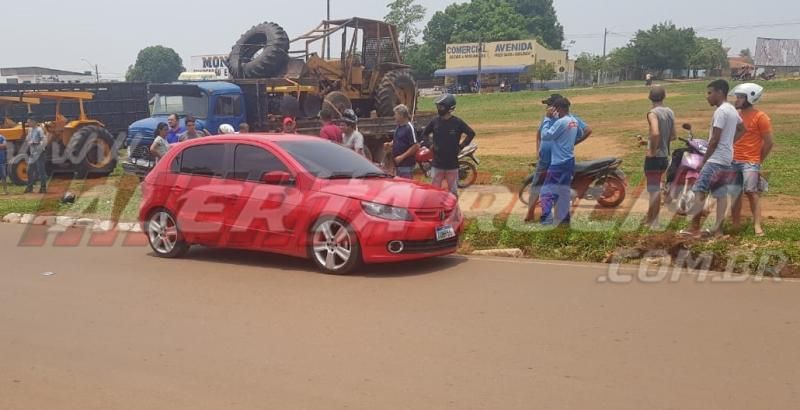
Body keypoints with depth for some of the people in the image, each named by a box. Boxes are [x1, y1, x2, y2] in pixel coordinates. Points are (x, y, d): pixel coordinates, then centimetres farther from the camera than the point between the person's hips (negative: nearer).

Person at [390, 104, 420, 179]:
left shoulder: (409, 128, -16)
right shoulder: (398, 127, 12)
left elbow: (416, 146, -19)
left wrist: (402, 156, -20)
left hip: (406, 164, -9)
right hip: (398, 164, 9)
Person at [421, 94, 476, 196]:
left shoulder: (457, 122, -6)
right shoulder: (435, 121, 2)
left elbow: (471, 133, 0)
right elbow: (424, 134, 17)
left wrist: (461, 146, -3)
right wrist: (430, 145, 6)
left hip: (452, 163, -2)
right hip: (437, 163, 2)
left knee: (453, 191, 8)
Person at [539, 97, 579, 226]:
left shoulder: (561, 122, -19)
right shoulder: (574, 121, 8)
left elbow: (545, 136, -17)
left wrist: (548, 118, -10)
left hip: (559, 163, -9)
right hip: (569, 161, 9)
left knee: (547, 190, -7)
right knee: (564, 190, 17)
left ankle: (546, 220, -15)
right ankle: (564, 218, 23)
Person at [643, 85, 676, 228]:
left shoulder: (653, 113, -15)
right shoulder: (670, 112, 8)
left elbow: (655, 133, -30)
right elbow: (673, 136, 13)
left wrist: (652, 150, -19)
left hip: (654, 157, -7)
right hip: (665, 156, 7)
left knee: (654, 189, -1)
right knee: (655, 188, 17)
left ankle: (654, 222, 5)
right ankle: (650, 219, 27)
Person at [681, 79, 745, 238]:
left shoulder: (721, 111, -16)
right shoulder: (732, 110, 14)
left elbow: (714, 139, -18)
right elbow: (741, 129, 30)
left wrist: (704, 159, -11)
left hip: (715, 159, -10)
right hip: (727, 159, 10)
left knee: (699, 191, -8)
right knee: (721, 194, 8)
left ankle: (694, 228, -9)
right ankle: (717, 228, 8)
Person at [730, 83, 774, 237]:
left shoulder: (760, 117, -8)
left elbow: (769, 142, -6)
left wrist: (759, 160, 0)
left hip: (750, 162, -6)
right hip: (733, 162, 6)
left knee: (752, 193, -11)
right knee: (735, 193, 8)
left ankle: (757, 226, -11)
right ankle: (736, 224, 15)